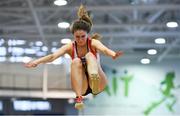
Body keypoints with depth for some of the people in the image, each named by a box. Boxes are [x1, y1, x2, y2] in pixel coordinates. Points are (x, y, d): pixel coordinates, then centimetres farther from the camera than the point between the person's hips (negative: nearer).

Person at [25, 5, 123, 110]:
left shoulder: (93, 43, -6)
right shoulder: (70, 47, -1)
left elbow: (104, 49, -29)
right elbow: (53, 56, -17)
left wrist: (113, 54, -52)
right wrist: (37, 61, -35)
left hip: (97, 85, -2)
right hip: (82, 86, 2)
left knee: (89, 55, -24)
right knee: (76, 62, -26)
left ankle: (94, 77, -58)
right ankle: (79, 97, -41)